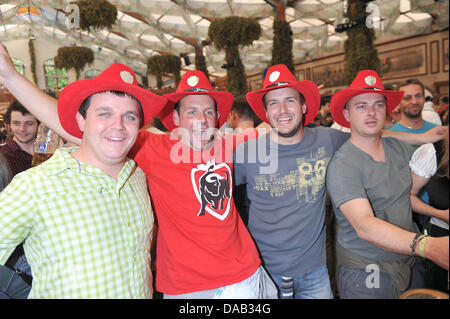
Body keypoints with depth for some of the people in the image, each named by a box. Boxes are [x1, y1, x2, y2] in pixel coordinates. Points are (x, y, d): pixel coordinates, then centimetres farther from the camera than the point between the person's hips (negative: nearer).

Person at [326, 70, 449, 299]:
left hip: (409, 259, 6)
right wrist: (427, 246, -45)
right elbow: (364, 226, -32)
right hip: (364, 270, -6)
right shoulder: (342, 165, -21)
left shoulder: (398, 148, 0)